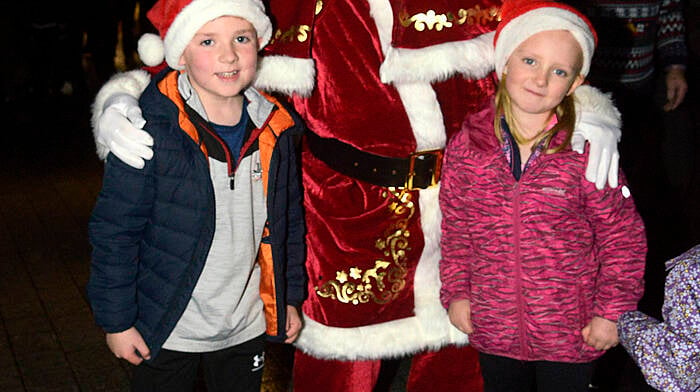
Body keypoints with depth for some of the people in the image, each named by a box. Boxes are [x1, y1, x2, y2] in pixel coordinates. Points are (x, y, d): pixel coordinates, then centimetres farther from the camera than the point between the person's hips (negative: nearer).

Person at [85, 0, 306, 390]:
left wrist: (290, 297, 11)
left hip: (247, 328, 4)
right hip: (167, 333, -4)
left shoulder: (276, 130, -5)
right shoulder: (150, 131, -20)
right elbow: (114, 229, -14)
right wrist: (117, 320, -10)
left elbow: (290, 220, 7)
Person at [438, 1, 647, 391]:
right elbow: (455, 228, 3)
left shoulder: (586, 151, -15)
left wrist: (611, 311, -8)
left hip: (571, 333, -2)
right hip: (492, 328, 3)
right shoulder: (466, 146, -8)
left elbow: (623, 236, -8)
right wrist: (456, 293, 2)